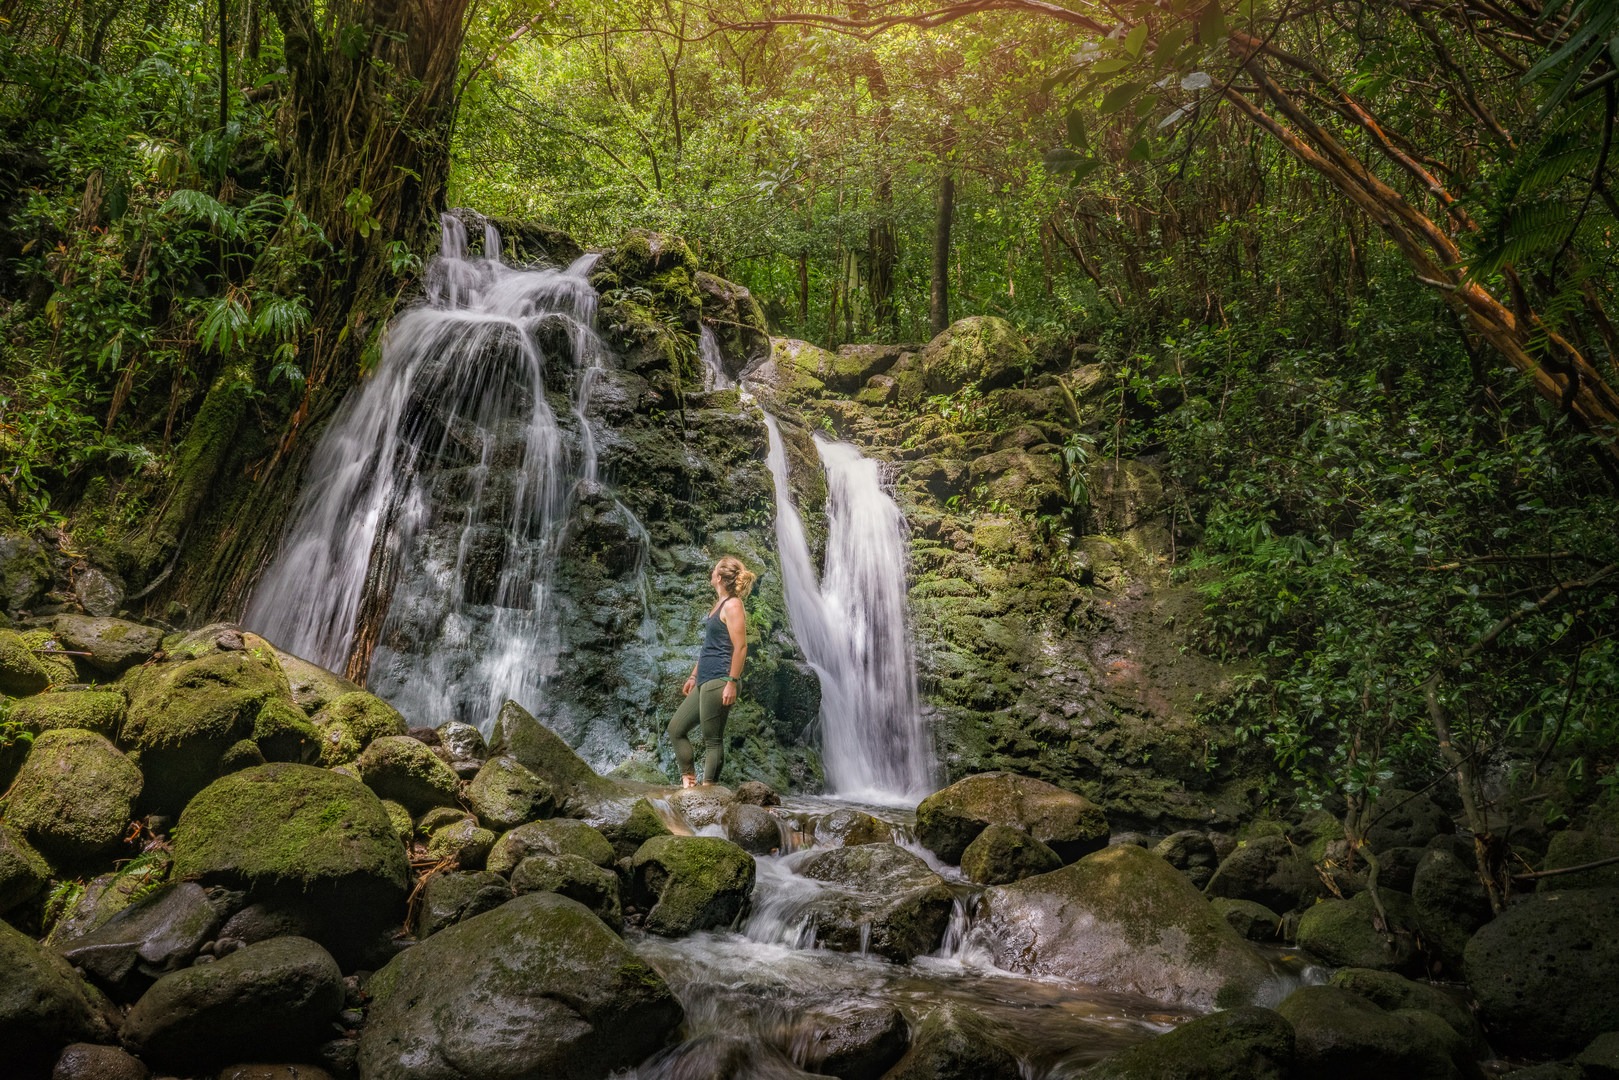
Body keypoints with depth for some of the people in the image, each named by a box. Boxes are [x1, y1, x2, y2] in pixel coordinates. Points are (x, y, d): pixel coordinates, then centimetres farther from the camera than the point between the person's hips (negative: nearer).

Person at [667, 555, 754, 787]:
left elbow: (740, 647, -18)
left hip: (718, 681, -11)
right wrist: (693, 675, 24)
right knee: (676, 728, 12)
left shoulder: (732, 605, -12)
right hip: (705, 681, 11)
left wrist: (732, 683, -21)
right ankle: (688, 780, 16)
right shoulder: (719, 604, 17)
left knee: (712, 740, -5)